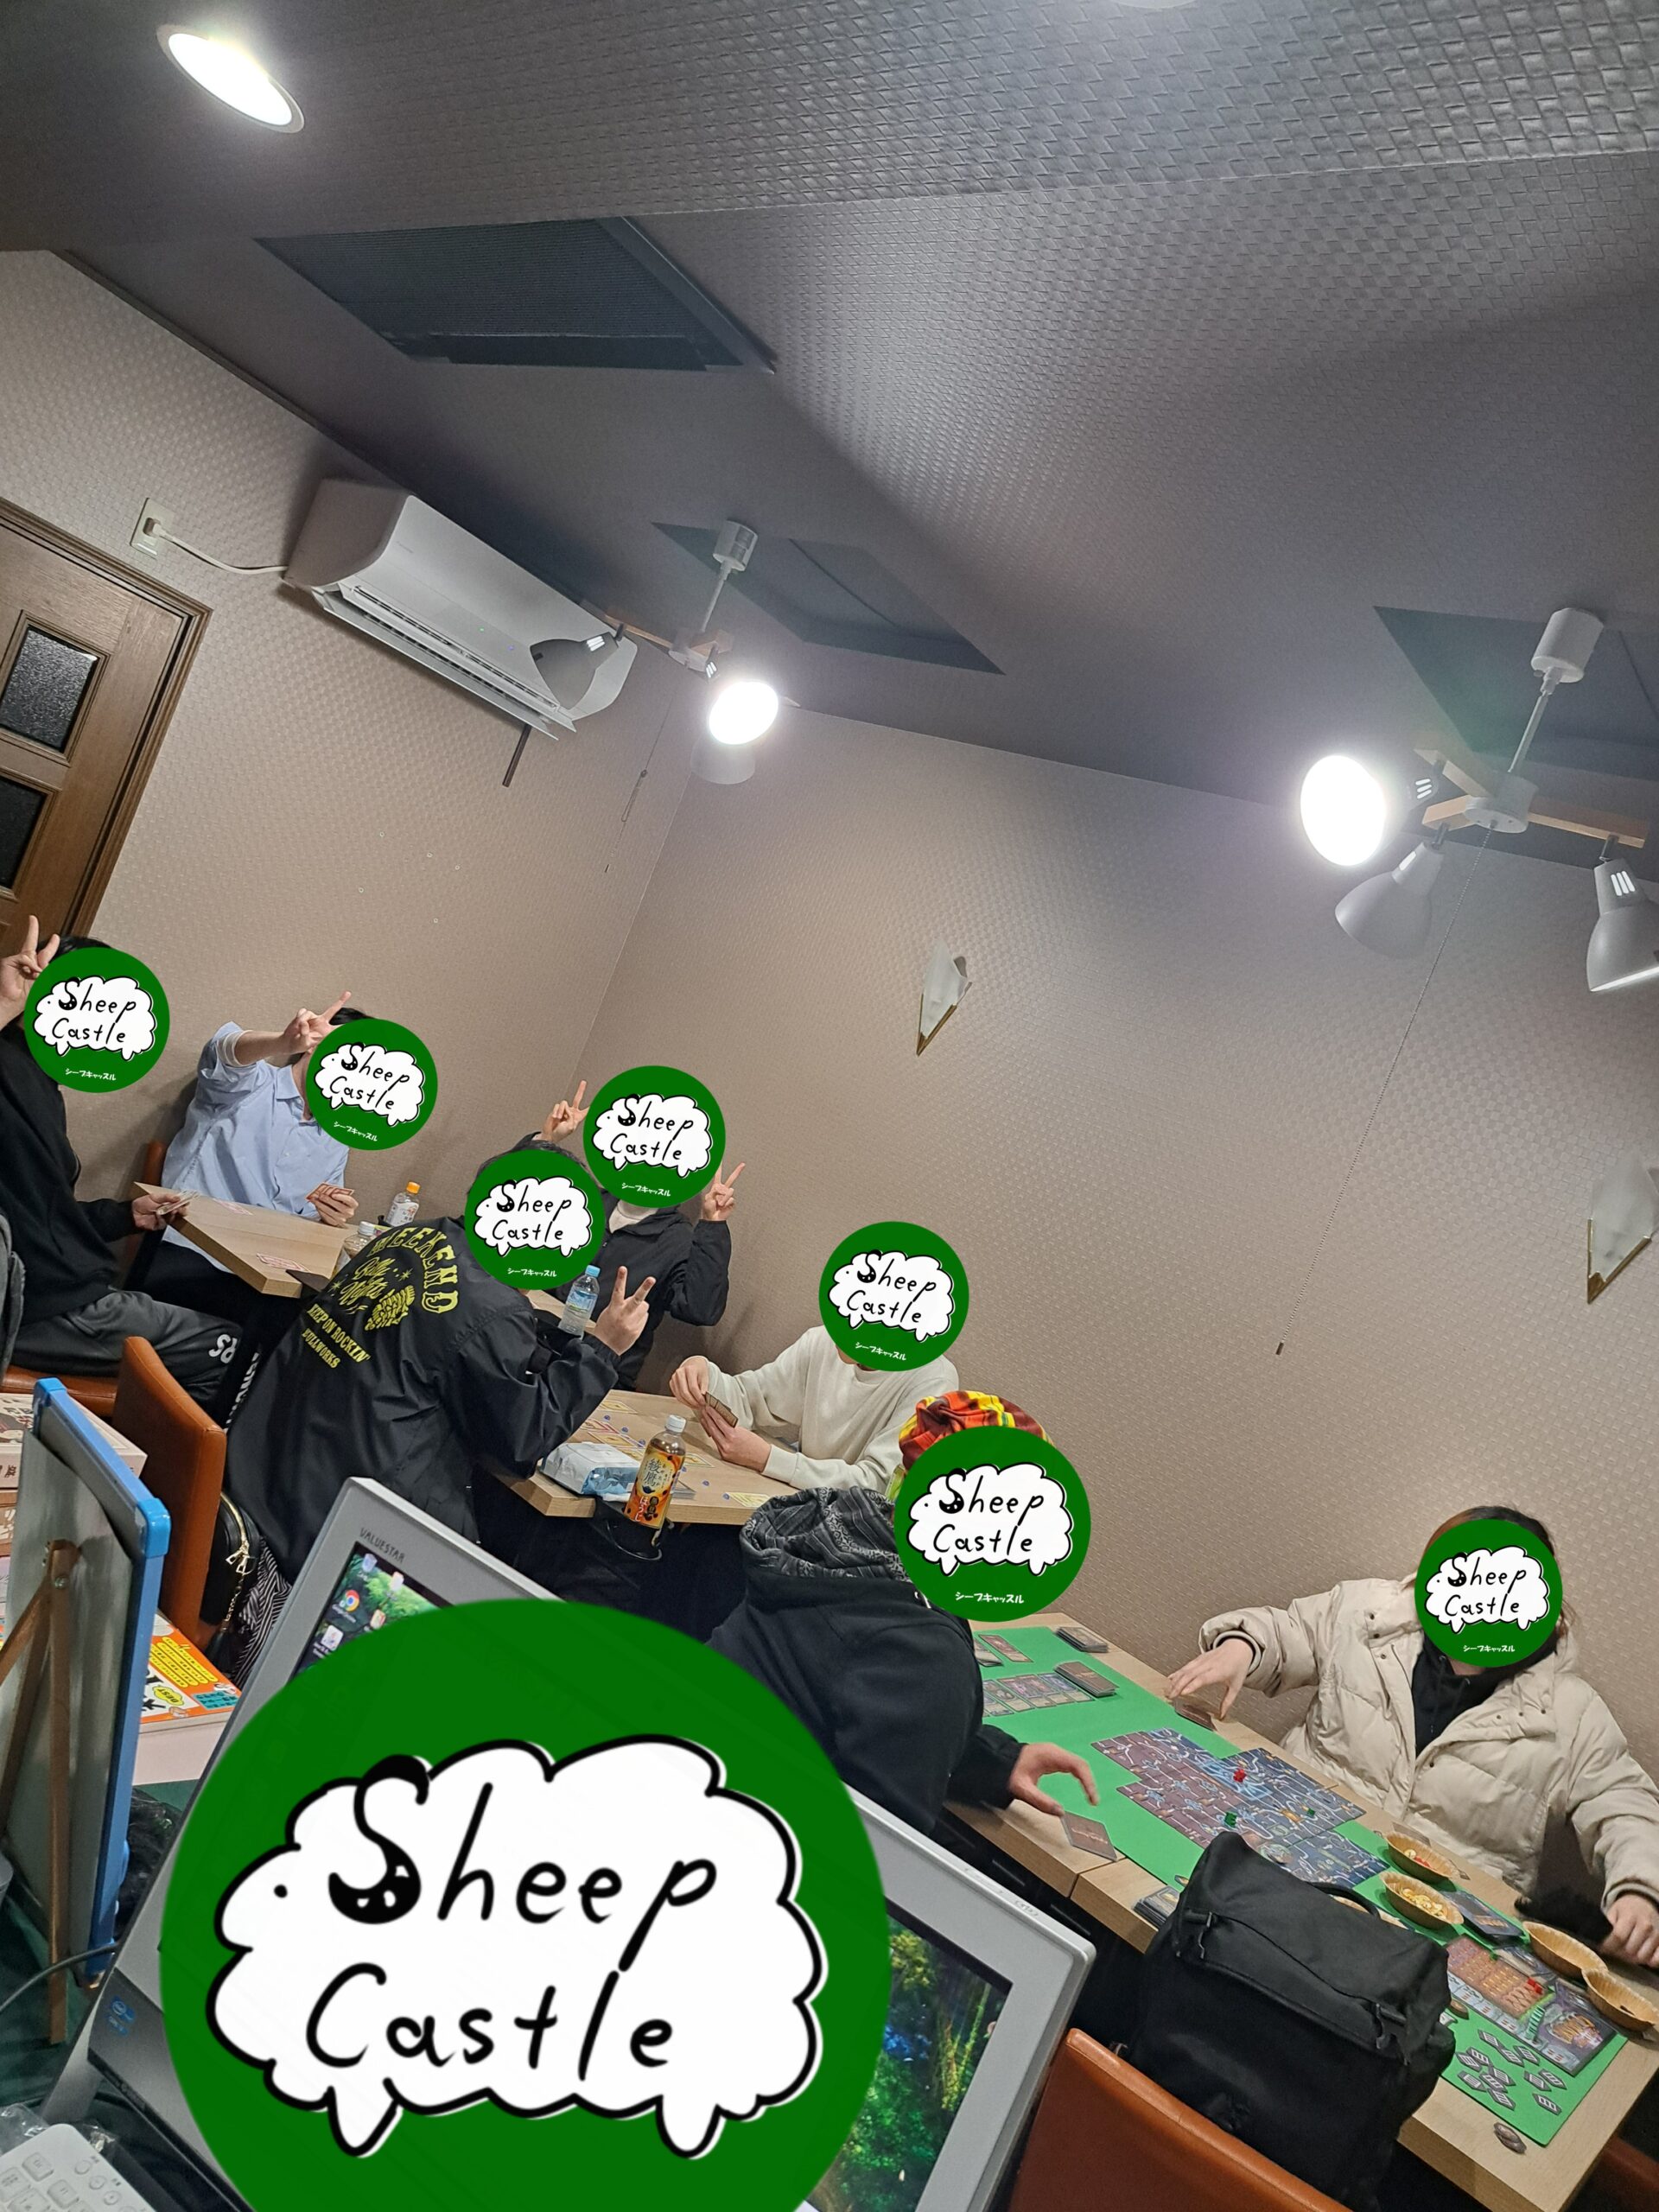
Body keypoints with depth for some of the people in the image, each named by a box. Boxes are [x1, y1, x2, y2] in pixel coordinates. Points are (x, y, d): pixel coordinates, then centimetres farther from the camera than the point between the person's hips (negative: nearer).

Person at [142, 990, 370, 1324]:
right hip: (189, 1254, -5)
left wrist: (329, 1219, -3)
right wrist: (283, 1044, -47)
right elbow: (228, 1051, -24)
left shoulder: (337, 1141, 18)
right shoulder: (249, 1083, 2)